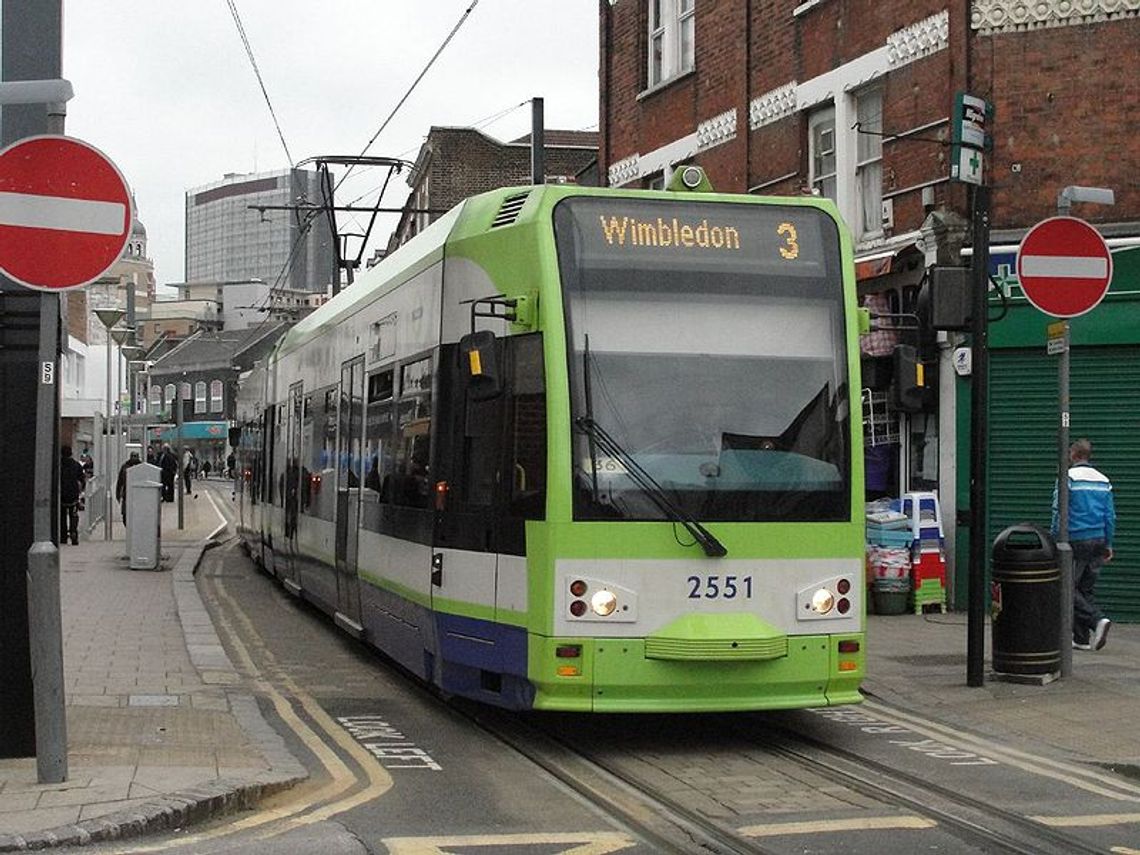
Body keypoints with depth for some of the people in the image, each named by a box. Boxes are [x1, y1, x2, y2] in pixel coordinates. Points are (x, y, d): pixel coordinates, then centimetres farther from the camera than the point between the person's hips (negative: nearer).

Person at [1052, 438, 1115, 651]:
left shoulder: (1068, 477, -7)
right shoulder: (1104, 480, 10)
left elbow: (1059, 511, -10)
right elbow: (1111, 515, 11)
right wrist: (1108, 544, 17)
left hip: (1076, 541, -6)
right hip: (1098, 541, 6)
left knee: (1068, 588, 0)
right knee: (1087, 589, 11)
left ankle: (1098, 619, -18)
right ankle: (1082, 638, 10)